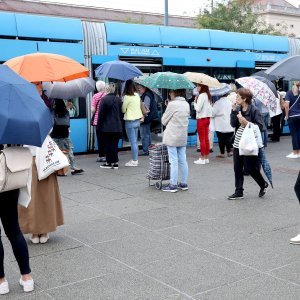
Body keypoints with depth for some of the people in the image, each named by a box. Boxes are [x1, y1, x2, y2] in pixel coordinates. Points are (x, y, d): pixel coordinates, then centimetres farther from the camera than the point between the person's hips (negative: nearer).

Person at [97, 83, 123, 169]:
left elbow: (101, 114, -9)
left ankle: (109, 162, 6)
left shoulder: (104, 99, -10)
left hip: (107, 127, -5)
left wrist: (99, 126, -2)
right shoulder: (118, 99, 6)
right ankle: (115, 162, 10)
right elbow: (121, 113, 12)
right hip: (117, 126, 5)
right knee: (114, 144, 9)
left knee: (107, 144, 3)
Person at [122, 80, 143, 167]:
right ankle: (135, 159, 20)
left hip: (130, 121, -7)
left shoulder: (127, 97, -15)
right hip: (137, 120, 7)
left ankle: (134, 161, 2)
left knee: (133, 142, -3)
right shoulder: (137, 96, 6)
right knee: (135, 141, 14)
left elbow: (123, 110, -9)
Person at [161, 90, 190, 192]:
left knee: (174, 161, -3)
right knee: (183, 161, 11)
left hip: (172, 137, -7)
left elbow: (164, 121, -6)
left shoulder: (172, 104, -13)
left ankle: (173, 185, 1)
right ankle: (184, 183, 18)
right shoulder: (186, 104, 8)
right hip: (183, 137, 7)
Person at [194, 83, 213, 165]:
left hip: (201, 119, -8)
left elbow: (198, 108, -16)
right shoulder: (208, 95, 11)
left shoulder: (201, 95, -16)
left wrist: (195, 102, -3)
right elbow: (210, 108, 13)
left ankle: (202, 159, 2)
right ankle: (206, 158, 17)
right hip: (207, 118, 8)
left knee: (202, 139, -3)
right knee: (206, 139, 11)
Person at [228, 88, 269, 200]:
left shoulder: (254, 111, -12)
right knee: (237, 169, 8)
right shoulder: (238, 109, 7)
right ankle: (239, 192, 17)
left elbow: (260, 127, -16)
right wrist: (234, 111, -9)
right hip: (238, 144, 7)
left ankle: (264, 184, 27)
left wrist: (245, 122, -21)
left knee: (249, 168, 1)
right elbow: (233, 124, 1)